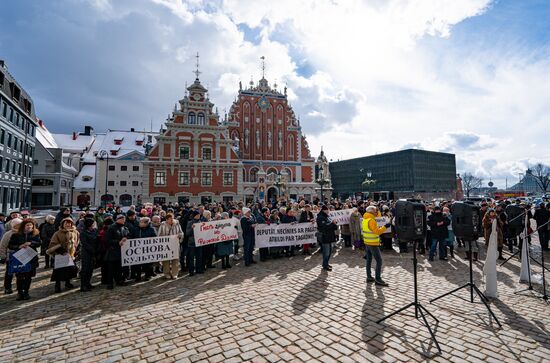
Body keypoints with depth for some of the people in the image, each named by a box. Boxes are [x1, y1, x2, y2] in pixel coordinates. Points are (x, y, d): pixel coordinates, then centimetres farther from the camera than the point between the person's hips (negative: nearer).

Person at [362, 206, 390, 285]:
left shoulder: (364, 219, 8)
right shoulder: (371, 220, -20)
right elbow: (377, 231, -24)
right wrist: (385, 227, -20)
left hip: (367, 242, 9)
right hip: (373, 243, -9)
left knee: (369, 259, 15)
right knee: (379, 260, -4)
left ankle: (369, 277, 22)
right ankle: (378, 279, -2)